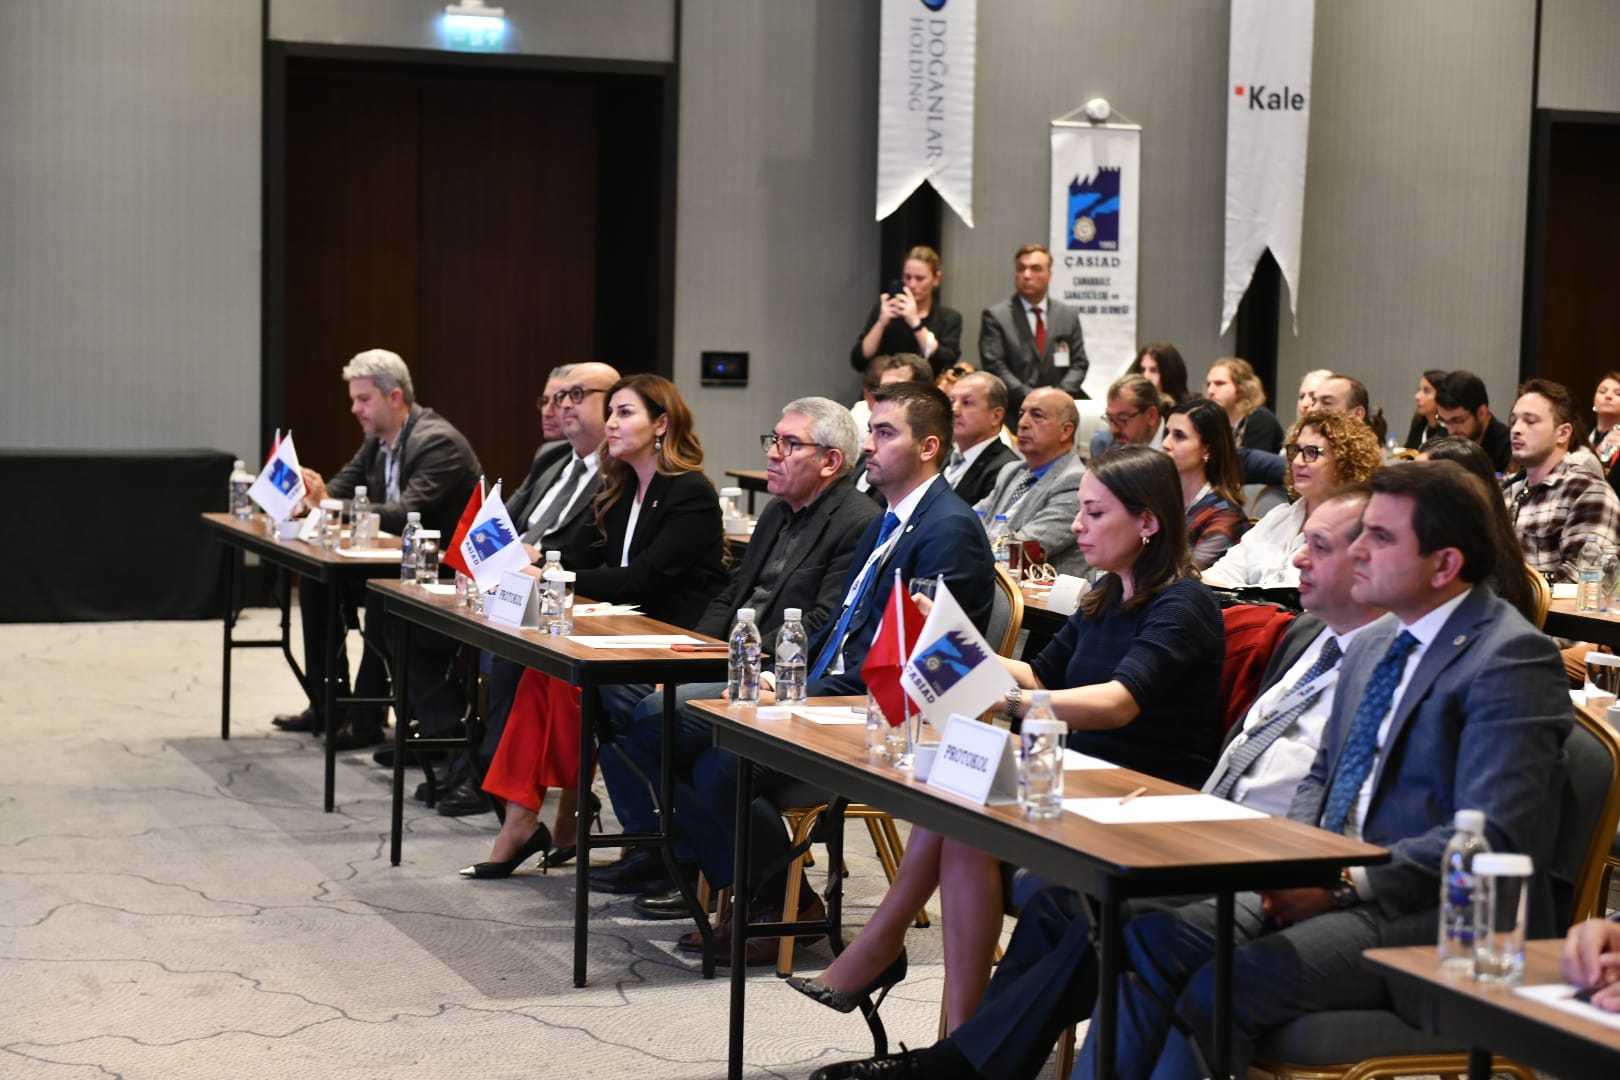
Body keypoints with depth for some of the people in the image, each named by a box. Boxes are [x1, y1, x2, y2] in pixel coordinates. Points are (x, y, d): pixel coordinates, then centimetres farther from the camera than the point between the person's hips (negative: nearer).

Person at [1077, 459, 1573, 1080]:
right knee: (1150, 941, -12)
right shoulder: (1373, 645, 16)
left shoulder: (1511, 660, -12)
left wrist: (1344, 883, -19)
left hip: (1430, 914, -8)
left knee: (1222, 988, -26)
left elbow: (1493, 838, -20)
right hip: (1336, 883, 8)